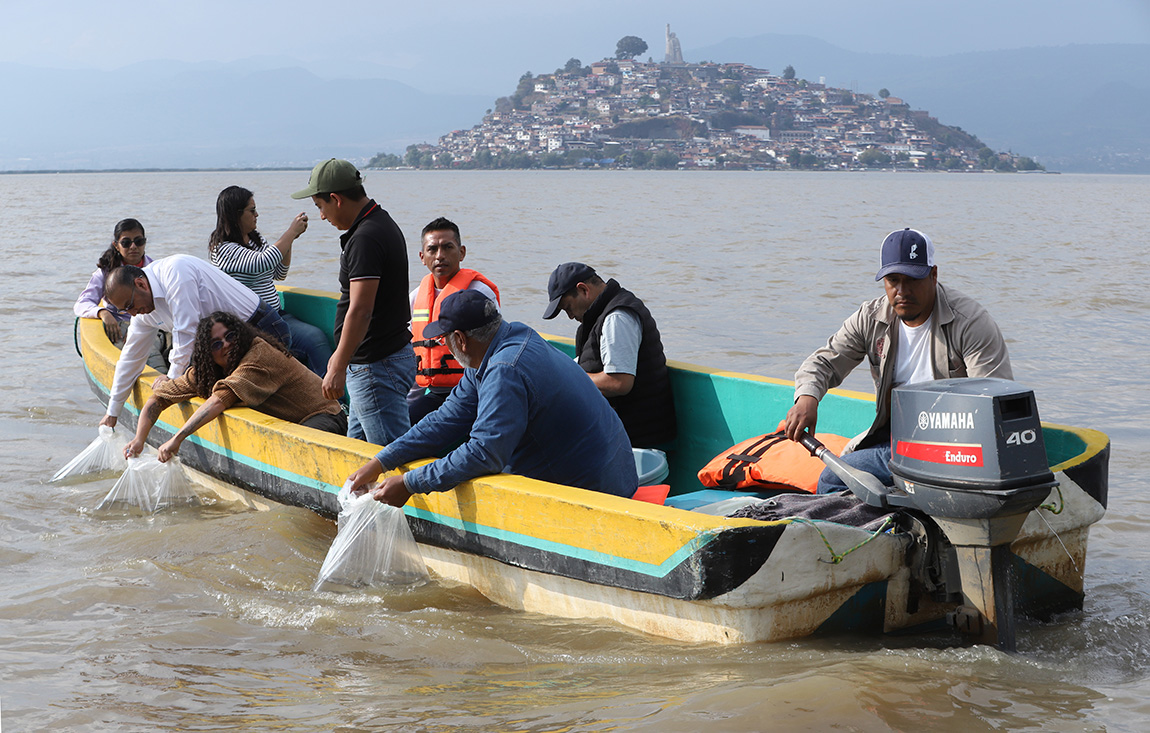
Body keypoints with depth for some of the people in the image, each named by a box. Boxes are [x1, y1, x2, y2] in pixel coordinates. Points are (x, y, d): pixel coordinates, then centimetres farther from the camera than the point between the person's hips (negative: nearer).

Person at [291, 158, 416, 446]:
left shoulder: (365, 239, -20)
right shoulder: (382, 223, 13)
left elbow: (360, 311, -26)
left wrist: (338, 368, -24)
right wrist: (340, 356, 27)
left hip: (377, 366, -11)